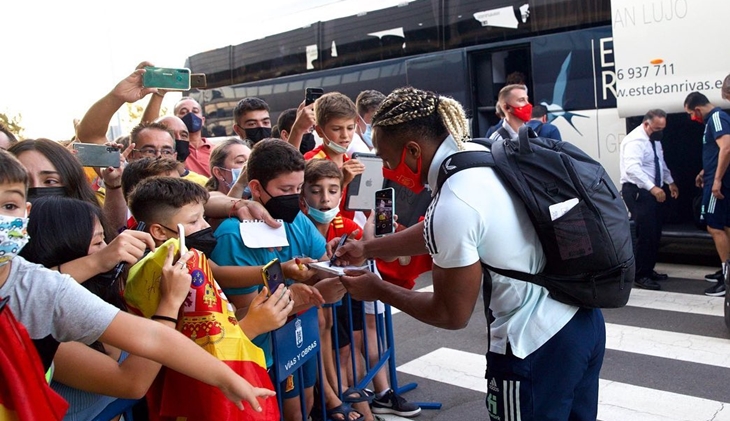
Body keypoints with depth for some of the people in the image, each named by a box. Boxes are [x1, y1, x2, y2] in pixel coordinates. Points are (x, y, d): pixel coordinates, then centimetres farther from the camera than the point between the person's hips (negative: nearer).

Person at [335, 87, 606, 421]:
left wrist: (377, 290, -2)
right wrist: (367, 248, 22)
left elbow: (452, 314, -13)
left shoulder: (453, 205, -26)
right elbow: (433, 233, 19)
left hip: (537, 346, -9)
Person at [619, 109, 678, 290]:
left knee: (655, 234, 13)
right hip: (637, 192, -10)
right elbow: (632, 168, -34)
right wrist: (652, 188, -41)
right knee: (646, 234, -13)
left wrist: (670, 182, 21)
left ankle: (648, 270, 24)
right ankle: (640, 276, -6)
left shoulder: (654, 139, 12)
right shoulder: (635, 140, -19)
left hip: (652, 191, 10)